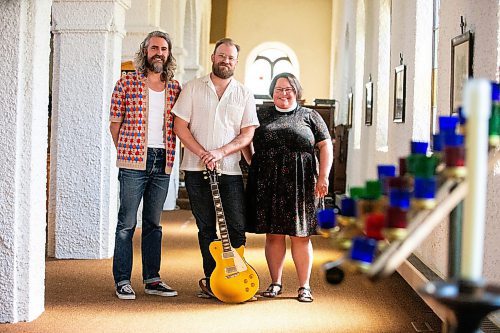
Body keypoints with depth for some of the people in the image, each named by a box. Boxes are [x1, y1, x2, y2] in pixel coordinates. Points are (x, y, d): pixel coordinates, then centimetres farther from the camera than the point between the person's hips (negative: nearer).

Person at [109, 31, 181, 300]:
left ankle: (152, 279, 17)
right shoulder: (127, 83, 0)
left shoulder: (174, 88, 11)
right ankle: (122, 280, 6)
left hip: (163, 162, 4)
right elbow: (115, 123, 2)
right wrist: (126, 153, -1)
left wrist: (167, 153, 6)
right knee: (127, 223, -1)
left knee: (153, 223, 11)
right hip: (133, 162, -4)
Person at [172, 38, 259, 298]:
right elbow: (180, 126, 0)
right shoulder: (193, 88, 6)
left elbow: (248, 133, 2)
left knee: (237, 227, -3)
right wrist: (202, 154, -12)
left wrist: (221, 152, -13)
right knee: (206, 228, 5)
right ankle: (211, 281, 13)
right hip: (197, 169, -1)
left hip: (230, 171, 1)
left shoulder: (244, 94, 9)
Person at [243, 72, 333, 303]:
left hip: (300, 186, -2)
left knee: (300, 236, 1)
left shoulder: (309, 116, 8)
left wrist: (323, 177, -5)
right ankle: (275, 283, 16)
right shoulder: (261, 115, 12)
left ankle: (304, 286, 9)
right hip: (268, 186, 2)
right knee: (273, 234, 5)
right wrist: (252, 163, 9)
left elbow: (325, 146, 4)